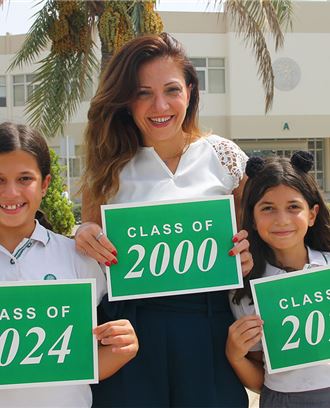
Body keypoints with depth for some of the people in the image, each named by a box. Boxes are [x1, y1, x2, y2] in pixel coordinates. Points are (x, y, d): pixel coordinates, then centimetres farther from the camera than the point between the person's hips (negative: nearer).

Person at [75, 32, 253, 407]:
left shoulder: (223, 156, 1)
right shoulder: (107, 166, 1)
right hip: (129, 325, 0)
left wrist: (245, 256, -10)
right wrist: (84, 234, -14)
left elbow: (247, 235, 11)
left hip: (208, 325, 1)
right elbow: (91, 250, 7)